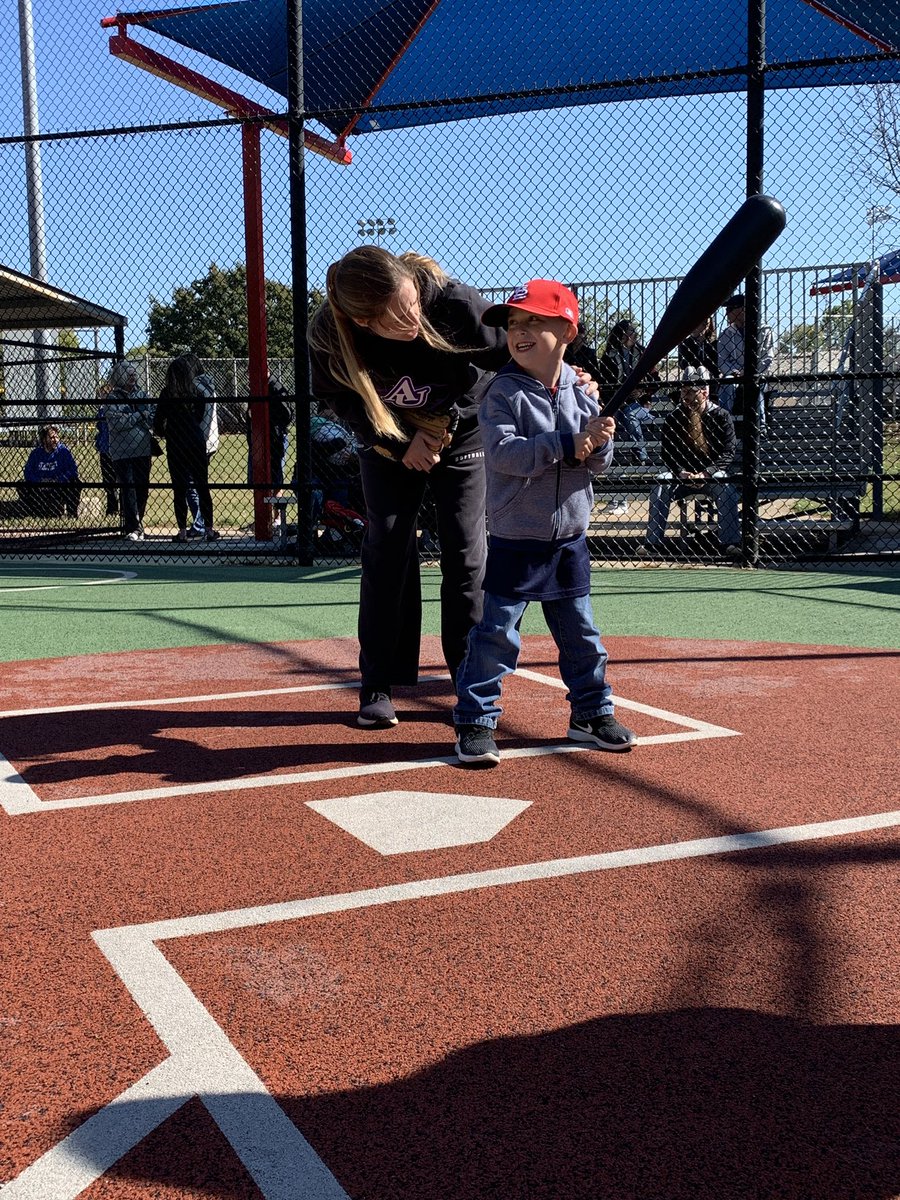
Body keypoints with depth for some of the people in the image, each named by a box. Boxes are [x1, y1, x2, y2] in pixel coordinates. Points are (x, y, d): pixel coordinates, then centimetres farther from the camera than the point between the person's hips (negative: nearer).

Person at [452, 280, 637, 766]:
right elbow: (505, 452, -23)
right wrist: (568, 446, -29)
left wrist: (599, 442, -20)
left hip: (569, 539, 5)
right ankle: (474, 721, 9)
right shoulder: (503, 391, -10)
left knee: (581, 634, 15)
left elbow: (597, 462, 3)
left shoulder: (580, 392, 3)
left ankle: (591, 713, 30)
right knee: (496, 632, -3)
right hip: (515, 539, -5)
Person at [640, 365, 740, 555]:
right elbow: (666, 453, 1)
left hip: (712, 475, -2)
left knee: (727, 491, -30)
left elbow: (727, 453, -9)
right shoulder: (673, 418, 2)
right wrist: (680, 472, -18)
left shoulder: (721, 416, -4)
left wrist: (706, 473, -23)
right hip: (681, 475, 2)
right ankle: (652, 542, -17)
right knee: (659, 491, -24)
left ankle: (730, 542, -23)